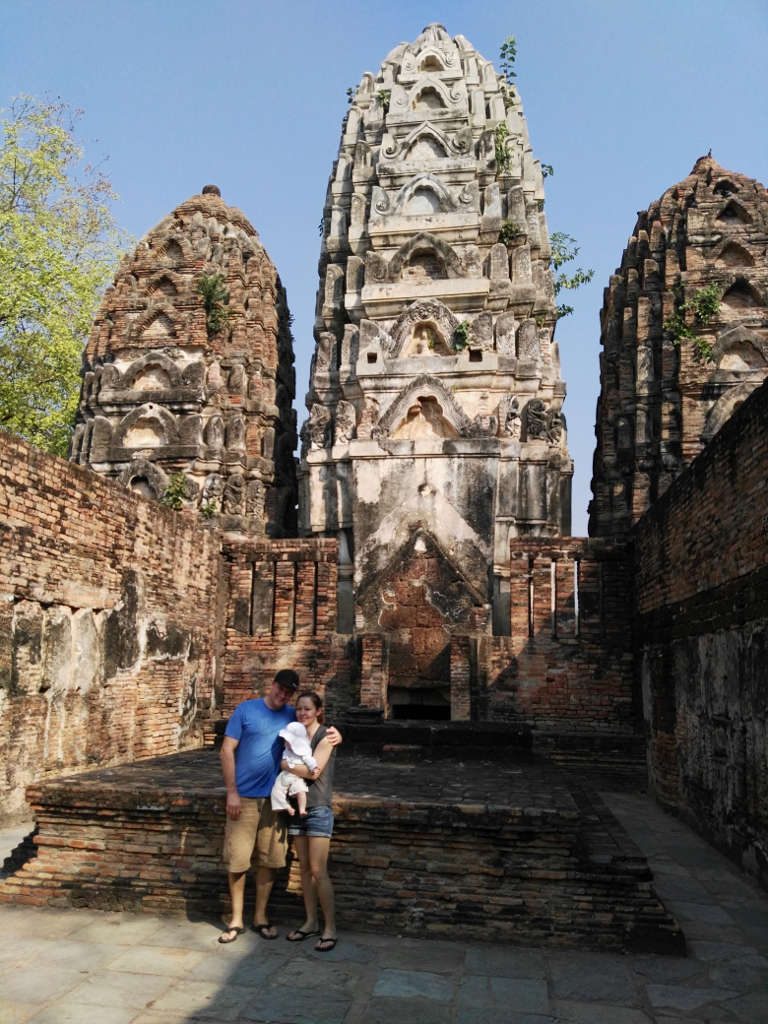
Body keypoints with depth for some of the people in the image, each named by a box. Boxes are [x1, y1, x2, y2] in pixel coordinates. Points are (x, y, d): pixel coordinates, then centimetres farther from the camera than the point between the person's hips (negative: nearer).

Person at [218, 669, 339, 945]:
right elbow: (227, 751, -5)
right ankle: (236, 920, 20)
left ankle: (260, 917, 25)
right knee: (236, 860, 4)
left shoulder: (292, 716, 3)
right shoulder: (246, 710, -5)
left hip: (274, 799, 3)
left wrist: (335, 734, -9)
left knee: (268, 860, 10)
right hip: (244, 798, -3)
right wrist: (231, 792, -10)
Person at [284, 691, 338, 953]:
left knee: (318, 871, -5)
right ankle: (311, 922, 23)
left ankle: (330, 928, 5)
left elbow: (313, 771, -18)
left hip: (318, 809, -6)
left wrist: (284, 764, -10)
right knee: (304, 868, 11)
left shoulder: (325, 736, -10)